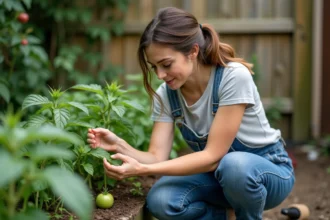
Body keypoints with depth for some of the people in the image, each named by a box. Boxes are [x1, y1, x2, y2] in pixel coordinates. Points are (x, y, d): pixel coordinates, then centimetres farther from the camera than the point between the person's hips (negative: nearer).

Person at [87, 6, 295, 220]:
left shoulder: (233, 76, -27)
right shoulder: (165, 94, -10)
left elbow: (213, 155, -29)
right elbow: (158, 158, -15)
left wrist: (142, 170, -37)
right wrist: (121, 146, -35)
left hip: (268, 169, -4)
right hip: (219, 171, 4)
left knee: (234, 166, -39)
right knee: (160, 200, -25)